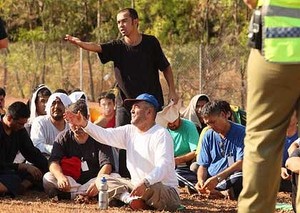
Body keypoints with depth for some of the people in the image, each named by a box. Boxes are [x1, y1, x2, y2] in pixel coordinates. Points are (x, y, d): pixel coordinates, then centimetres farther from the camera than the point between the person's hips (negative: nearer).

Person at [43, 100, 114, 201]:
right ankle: (85, 194, -30)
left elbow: (106, 164, -13)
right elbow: (54, 161, -10)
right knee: (47, 178, -26)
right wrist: (60, 177, -35)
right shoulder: (63, 138, 4)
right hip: (69, 181, 1)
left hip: (92, 180, -1)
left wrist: (98, 182, -34)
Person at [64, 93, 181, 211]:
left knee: (153, 189, -41)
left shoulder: (161, 134, -13)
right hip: (136, 185, 8)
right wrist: (84, 124, -19)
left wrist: (145, 183, -43)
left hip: (165, 189, -8)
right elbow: (106, 135, -2)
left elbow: (163, 166, -26)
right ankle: (130, 199, -25)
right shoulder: (129, 131, 11)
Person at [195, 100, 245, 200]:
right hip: (210, 179, 4)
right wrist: (201, 180, -12)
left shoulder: (241, 132, -2)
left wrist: (217, 178, -24)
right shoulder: (208, 136, 13)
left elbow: (241, 163, -13)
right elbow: (203, 165, 12)